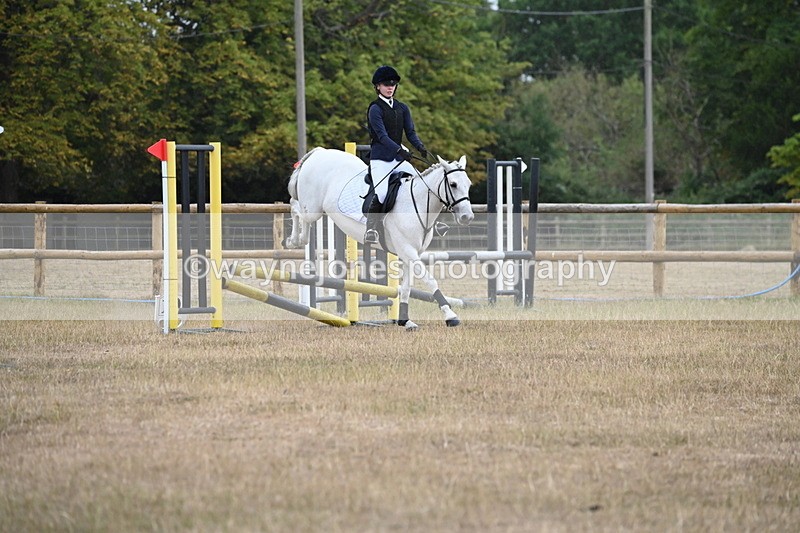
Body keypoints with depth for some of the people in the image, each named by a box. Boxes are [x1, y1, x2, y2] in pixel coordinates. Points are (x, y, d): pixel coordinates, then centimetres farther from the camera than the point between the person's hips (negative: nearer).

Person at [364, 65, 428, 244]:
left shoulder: (402, 108, 13)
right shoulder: (375, 109, -6)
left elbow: (410, 131, 8)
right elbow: (382, 135, -16)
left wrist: (420, 147, -13)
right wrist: (399, 150, -29)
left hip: (399, 158, 6)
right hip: (380, 159, -6)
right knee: (381, 194, -22)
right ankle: (370, 229, -14)